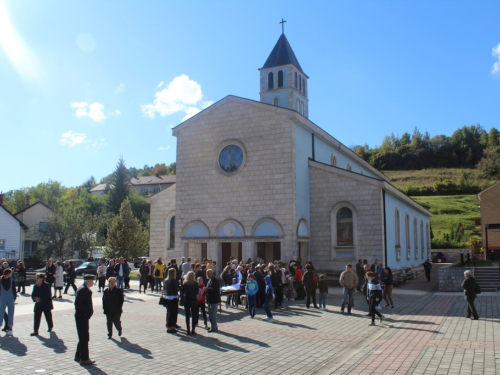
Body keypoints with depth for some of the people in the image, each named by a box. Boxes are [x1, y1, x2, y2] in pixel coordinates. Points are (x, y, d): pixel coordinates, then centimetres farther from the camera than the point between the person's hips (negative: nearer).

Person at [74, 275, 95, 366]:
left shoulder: (87, 290, 12)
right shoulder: (82, 290, -18)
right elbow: (78, 304, -24)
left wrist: (89, 311, 8)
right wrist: (88, 311, -21)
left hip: (84, 317, 10)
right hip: (81, 317, -10)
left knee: (84, 337, 18)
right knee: (84, 338, -5)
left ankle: (78, 356, 29)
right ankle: (84, 359, 1)